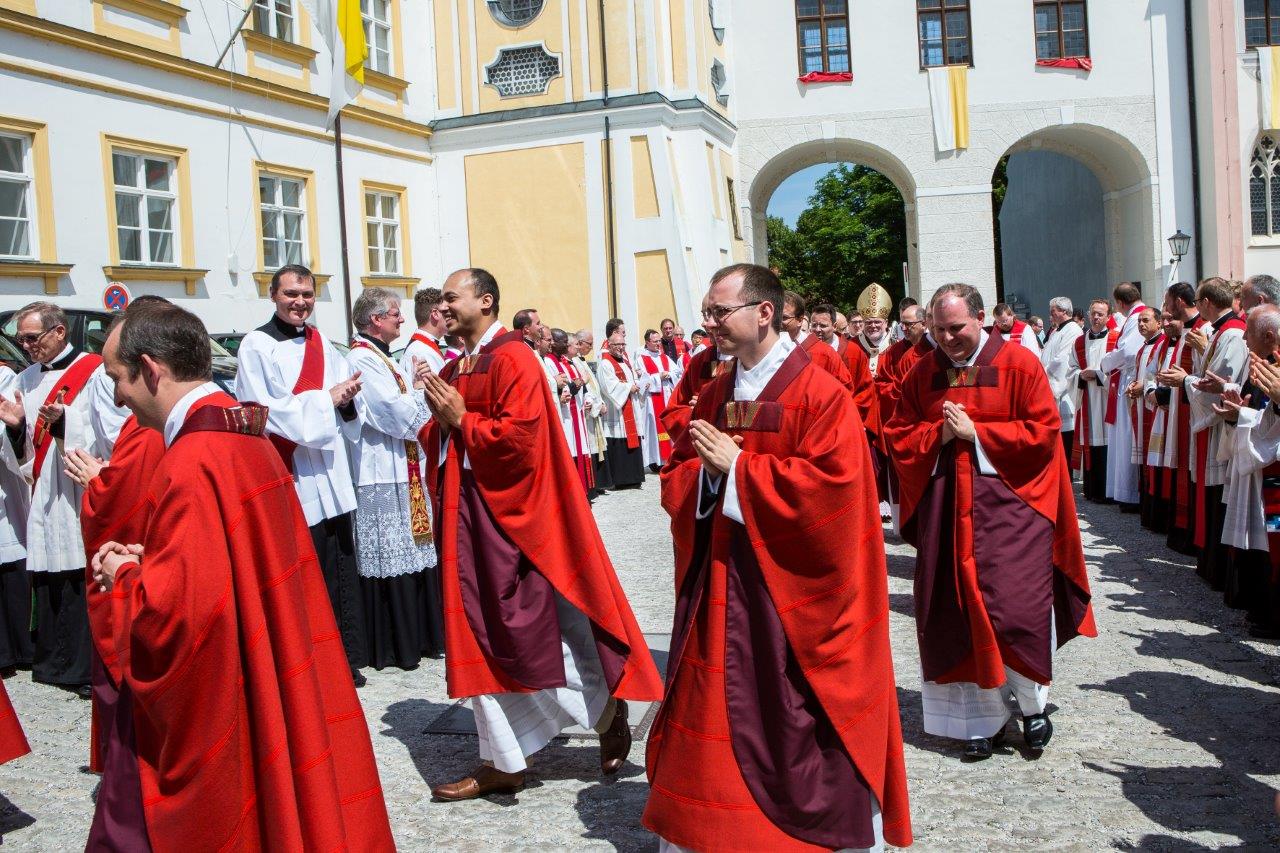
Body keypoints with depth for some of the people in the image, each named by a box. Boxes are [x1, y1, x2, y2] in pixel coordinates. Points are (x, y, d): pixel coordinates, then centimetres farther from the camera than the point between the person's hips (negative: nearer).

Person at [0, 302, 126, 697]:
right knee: (47, 583, 10)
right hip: (43, 499, 7)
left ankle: (92, 670, 3)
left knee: (86, 584, -5)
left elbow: (113, 435, -13)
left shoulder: (93, 372, -5)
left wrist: (63, 421, -20)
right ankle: (54, 662, 22)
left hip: (85, 500, -7)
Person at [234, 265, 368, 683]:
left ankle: (344, 657, 19)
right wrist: (324, 400, -13)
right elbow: (260, 410, -12)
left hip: (331, 475, 6)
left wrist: (346, 398, -9)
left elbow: (345, 412, 15)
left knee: (340, 568, 9)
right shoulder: (256, 345, -4)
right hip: (290, 480, -6)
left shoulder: (321, 343, 14)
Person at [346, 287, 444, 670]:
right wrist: (417, 387, -3)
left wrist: (418, 387, 4)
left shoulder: (380, 358, 17)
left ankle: (418, 637, 21)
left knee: (411, 556, 12)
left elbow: (410, 415, 20)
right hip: (383, 477, -10)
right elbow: (401, 417, -18)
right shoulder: (363, 360, -13)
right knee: (391, 562, -3)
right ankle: (393, 648, 7)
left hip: (404, 473, 10)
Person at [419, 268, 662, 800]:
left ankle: (608, 709, 25)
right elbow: (441, 440, 19)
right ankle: (503, 762, 19)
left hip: (515, 516, -9)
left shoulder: (512, 360, -12)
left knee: (540, 630, -1)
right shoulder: (453, 371, 15)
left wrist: (461, 421, -13)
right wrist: (439, 421, -1)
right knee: (481, 639, 9)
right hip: (468, 517, 9)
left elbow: (521, 436, -22)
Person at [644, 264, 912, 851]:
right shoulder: (712, 395, 10)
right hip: (719, 587, 6)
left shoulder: (820, 394, -10)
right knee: (714, 710, 11)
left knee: (799, 727, 4)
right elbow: (677, 478, 12)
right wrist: (707, 470, -12)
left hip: (792, 592, -6)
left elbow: (832, 482, -21)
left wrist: (738, 467, -17)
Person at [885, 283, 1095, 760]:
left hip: (1010, 503, -3)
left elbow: (1044, 430, -8)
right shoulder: (924, 374, 7)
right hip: (946, 508, 4)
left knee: (1016, 606, -5)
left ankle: (1032, 703, 19)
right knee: (956, 611, 4)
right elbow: (898, 435, 9)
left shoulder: (1019, 364, -3)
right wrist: (939, 435, -10)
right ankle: (982, 716, 17)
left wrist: (975, 431, -13)